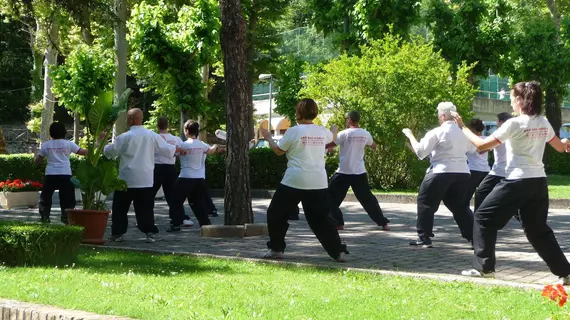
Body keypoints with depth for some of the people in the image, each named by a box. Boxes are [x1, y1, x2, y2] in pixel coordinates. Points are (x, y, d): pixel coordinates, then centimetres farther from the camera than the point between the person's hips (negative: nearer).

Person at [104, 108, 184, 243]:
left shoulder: (124, 137, -9)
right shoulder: (152, 136, 0)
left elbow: (110, 152, 3)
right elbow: (167, 150, 9)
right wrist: (178, 149, 29)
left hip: (127, 179, -3)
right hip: (146, 180, 3)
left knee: (120, 208, 9)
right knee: (145, 209, 7)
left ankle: (117, 233, 10)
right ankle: (151, 233, 2)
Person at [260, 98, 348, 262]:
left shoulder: (293, 131, -7)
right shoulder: (322, 131, 8)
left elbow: (278, 151, 4)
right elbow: (332, 137, 33)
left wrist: (268, 138, 22)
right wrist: (334, 129, 57)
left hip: (294, 181, -4)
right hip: (318, 183, 5)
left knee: (276, 214, 12)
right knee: (320, 219, 9)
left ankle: (276, 249, 13)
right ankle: (339, 251, 0)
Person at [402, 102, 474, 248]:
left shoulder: (437, 132, -7)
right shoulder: (462, 132, 12)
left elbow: (420, 151, -4)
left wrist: (410, 136, 8)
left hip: (441, 172, -6)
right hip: (462, 173, 6)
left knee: (425, 202, 7)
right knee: (460, 206, 17)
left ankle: (424, 238, 5)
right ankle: (474, 237, 10)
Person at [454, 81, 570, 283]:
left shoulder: (515, 123, -12)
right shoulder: (543, 123, 7)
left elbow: (481, 145, -12)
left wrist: (462, 127, 1)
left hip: (517, 181, -7)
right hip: (539, 181, 7)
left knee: (484, 217, 7)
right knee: (537, 228, 17)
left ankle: (484, 266, 4)